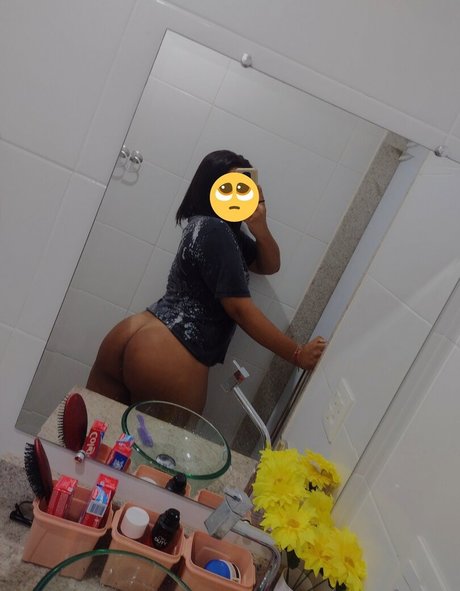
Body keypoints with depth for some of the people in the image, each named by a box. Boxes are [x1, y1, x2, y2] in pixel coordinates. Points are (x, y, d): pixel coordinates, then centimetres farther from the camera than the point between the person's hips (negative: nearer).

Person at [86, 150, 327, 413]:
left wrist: (259, 226, 0)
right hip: (168, 361, -9)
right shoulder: (215, 232, -15)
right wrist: (297, 354, -13)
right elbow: (240, 309, -18)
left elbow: (269, 265, 19)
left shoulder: (224, 229, 14)